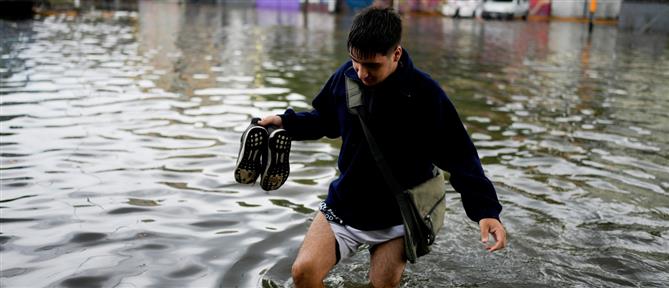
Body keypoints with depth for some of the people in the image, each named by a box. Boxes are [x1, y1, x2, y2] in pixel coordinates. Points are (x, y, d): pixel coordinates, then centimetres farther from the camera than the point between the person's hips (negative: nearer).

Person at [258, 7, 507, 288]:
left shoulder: (425, 94, -21)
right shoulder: (346, 76, -9)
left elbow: (459, 156, -16)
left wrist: (486, 209, -24)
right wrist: (285, 122, 2)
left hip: (396, 219, -3)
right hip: (344, 204, 3)